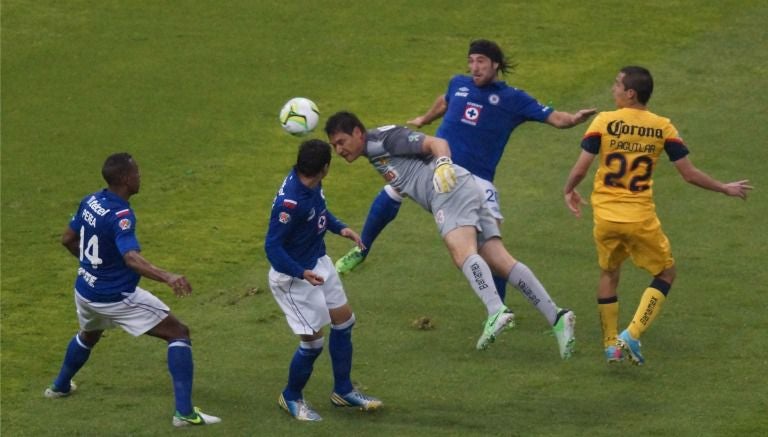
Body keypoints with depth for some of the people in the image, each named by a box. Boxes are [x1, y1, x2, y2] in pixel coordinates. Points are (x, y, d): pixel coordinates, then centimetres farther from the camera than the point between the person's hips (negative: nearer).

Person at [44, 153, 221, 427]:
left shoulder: (90, 202, -3)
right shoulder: (121, 216, -26)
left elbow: (68, 239, 12)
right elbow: (131, 258, -41)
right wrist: (167, 278, -54)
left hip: (85, 291, 8)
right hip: (116, 298, -8)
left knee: (89, 335, 40)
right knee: (179, 333, -3)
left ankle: (60, 386, 61)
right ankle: (184, 412, -12)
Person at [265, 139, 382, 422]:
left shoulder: (311, 184, -9)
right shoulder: (291, 203, -35)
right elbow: (272, 247, -30)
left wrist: (340, 228, 1)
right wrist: (302, 273, -41)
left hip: (318, 263, 9)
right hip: (293, 276, -9)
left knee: (344, 320, 17)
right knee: (313, 341, -2)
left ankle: (343, 391, 33)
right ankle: (291, 398, 24)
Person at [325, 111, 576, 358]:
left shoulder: (385, 138, -2)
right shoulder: (372, 152, 26)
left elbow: (436, 143, -10)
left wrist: (443, 163, -28)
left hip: (452, 189, -9)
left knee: (462, 252, -31)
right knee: (502, 263, -5)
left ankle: (496, 311, -54)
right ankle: (556, 317, -17)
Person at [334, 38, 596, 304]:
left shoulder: (512, 99, -3)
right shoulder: (459, 84, 8)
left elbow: (554, 118, -10)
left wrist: (573, 119, -31)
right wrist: (424, 120, 50)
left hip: (476, 178, -3)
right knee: (389, 196, -3)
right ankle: (361, 251, 22)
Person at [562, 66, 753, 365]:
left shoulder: (603, 122, -6)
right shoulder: (662, 128, -2)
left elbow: (580, 168, -7)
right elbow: (689, 174, 0)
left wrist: (569, 191, 14)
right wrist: (726, 189, 15)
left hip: (605, 216, 1)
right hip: (640, 218, -1)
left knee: (609, 273, 23)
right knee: (666, 273, 17)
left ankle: (611, 346, 23)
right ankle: (632, 335, 1)